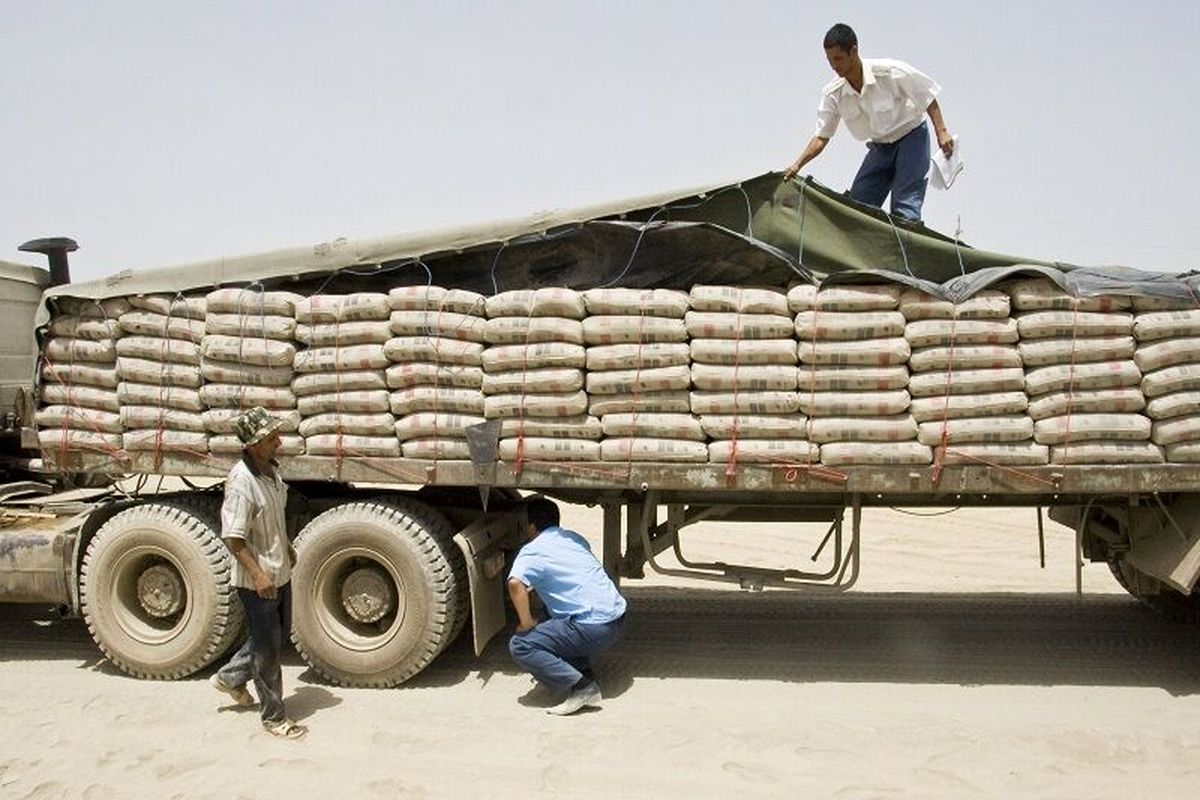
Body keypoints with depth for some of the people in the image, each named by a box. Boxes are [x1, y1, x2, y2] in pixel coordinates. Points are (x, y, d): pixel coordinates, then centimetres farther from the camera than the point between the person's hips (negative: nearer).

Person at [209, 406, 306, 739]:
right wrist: (257, 574, -27)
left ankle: (231, 677, 42)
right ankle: (274, 717, 17)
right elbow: (233, 537, -25)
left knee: (279, 632, 23)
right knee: (268, 648, 3)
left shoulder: (271, 470, 2)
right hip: (256, 579, -9)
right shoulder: (241, 481, -25)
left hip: (280, 572, 9)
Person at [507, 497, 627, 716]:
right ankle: (584, 676, 17)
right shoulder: (575, 539, 17)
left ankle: (581, 687, -12)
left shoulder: (532, 552, -6)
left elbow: (515, 583, -25)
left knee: (520, 646, -5)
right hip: (618, 618, 8)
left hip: (594, 628, -8)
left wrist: (526, 623, -11)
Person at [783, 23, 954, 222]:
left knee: (904, 207, -16)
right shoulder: (832, 94, -14)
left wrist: (941, 131, -16)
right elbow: (821, 137, -12)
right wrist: (798, 165, -26)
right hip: (880, 146, 5)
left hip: (911, 136, -5)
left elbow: (928, 96, -12)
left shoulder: (890, 72, -25)